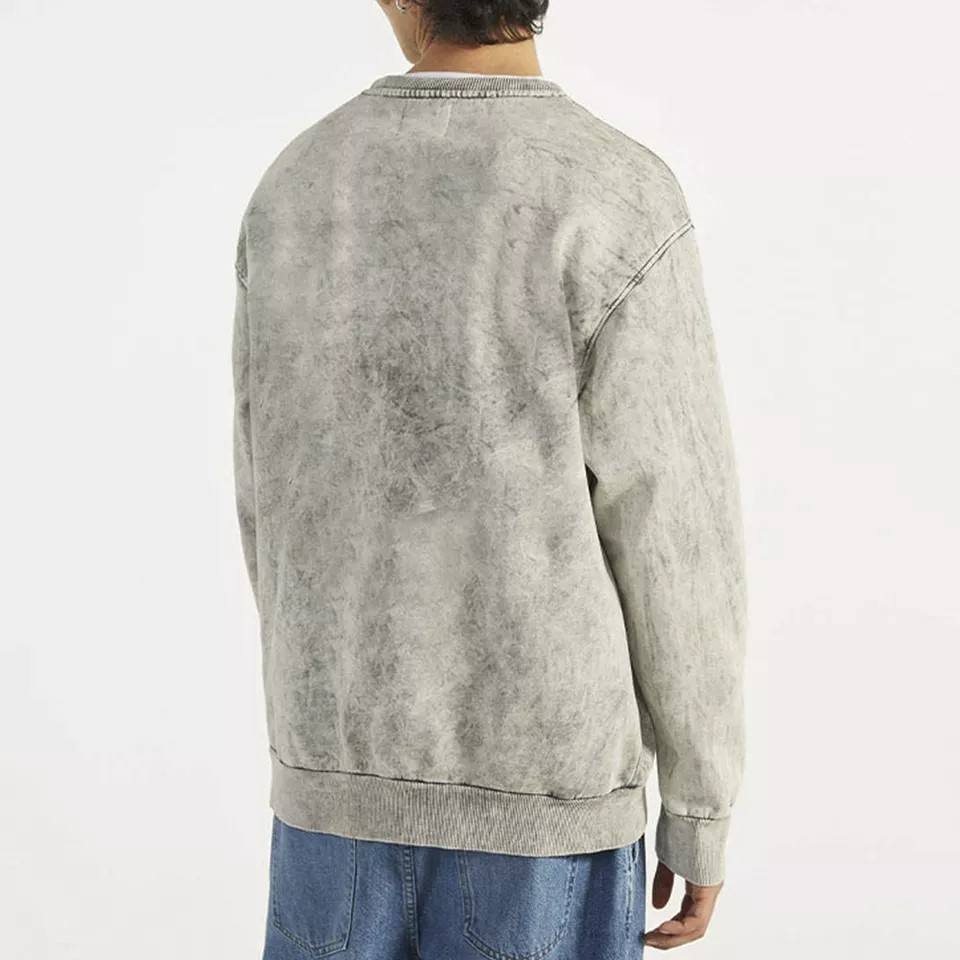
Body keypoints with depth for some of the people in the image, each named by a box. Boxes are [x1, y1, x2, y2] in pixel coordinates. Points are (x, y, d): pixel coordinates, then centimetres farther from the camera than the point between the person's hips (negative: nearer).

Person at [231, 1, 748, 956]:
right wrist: (702, 811, -1)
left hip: (355, 775, 4)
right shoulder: (621, 206, -16)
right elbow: (676, 545, -14)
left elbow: (279, 506, 6)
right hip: (534, 790, -4)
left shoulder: (296, 190, 0)